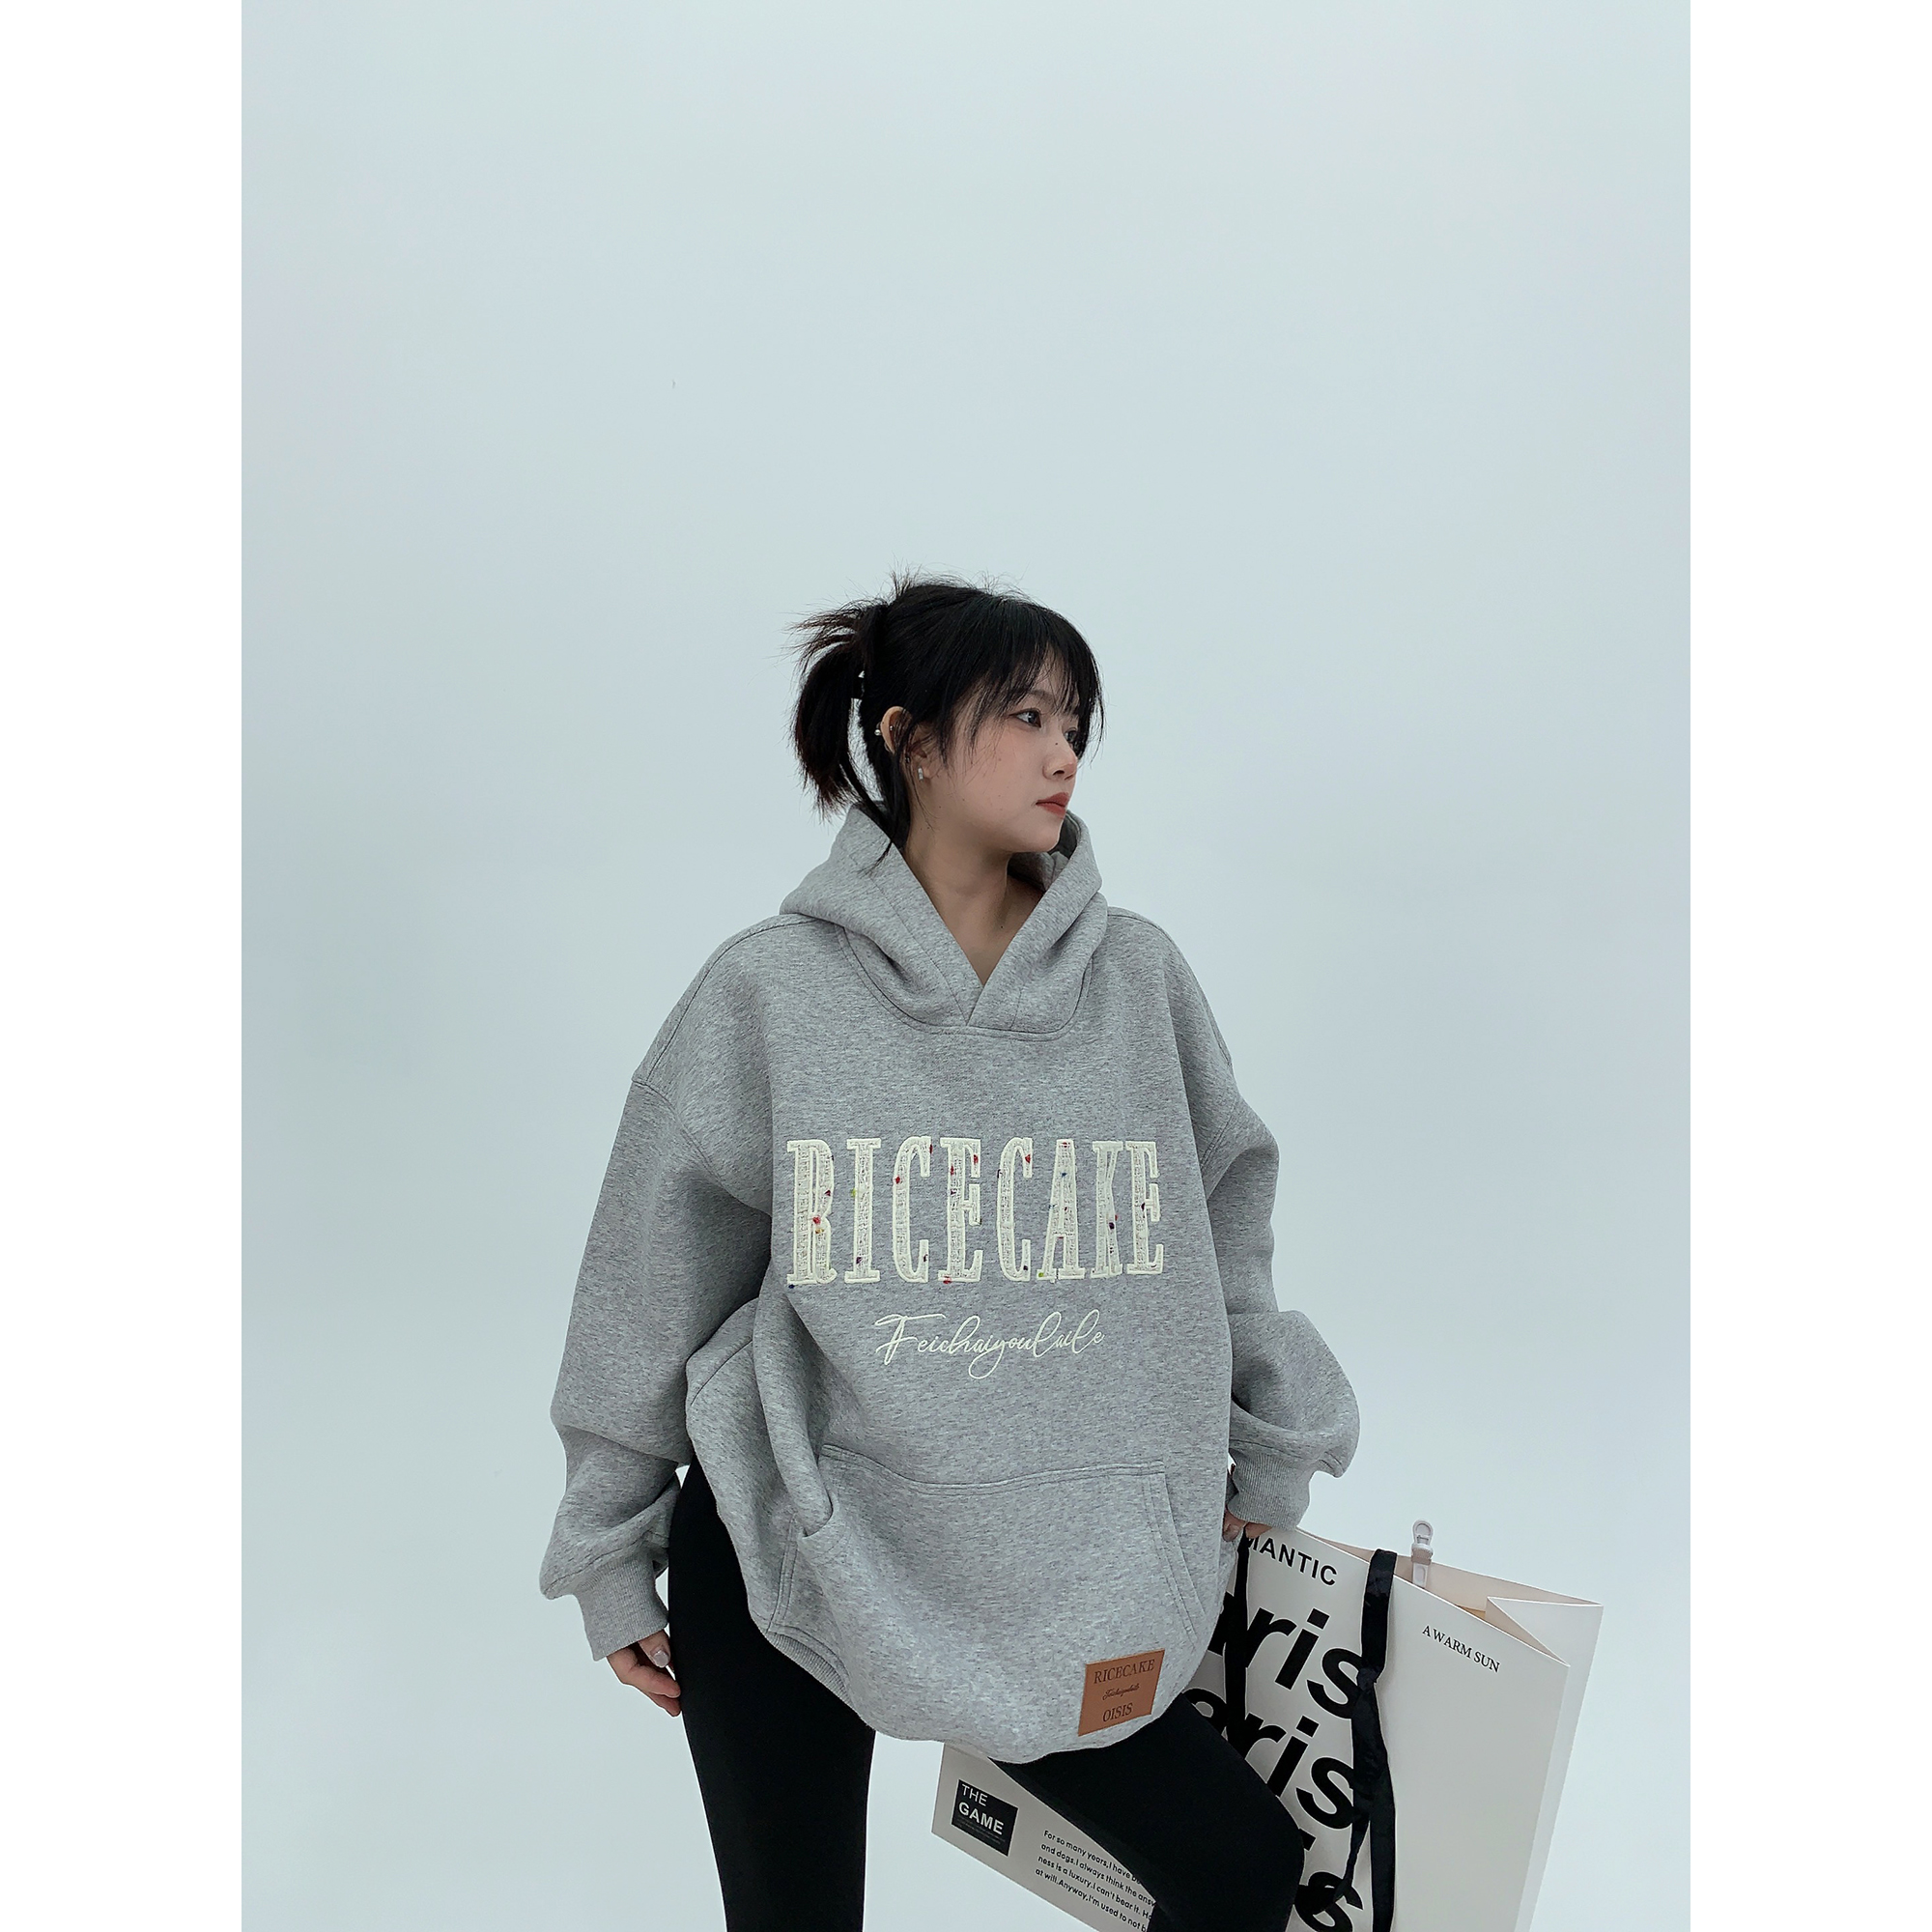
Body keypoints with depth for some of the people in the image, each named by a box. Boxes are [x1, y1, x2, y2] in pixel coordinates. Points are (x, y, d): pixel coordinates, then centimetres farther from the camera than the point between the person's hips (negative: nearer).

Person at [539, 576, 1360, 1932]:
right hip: (781, 1559, -1)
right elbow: (651, 1279, -1)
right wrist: (609, 1556, 5)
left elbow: (1224, 1230, 10)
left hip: (1050, 1579, 2)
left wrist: (1270, 1458, 15)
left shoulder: (1140, 978, -1)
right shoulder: (771, 990, -8)